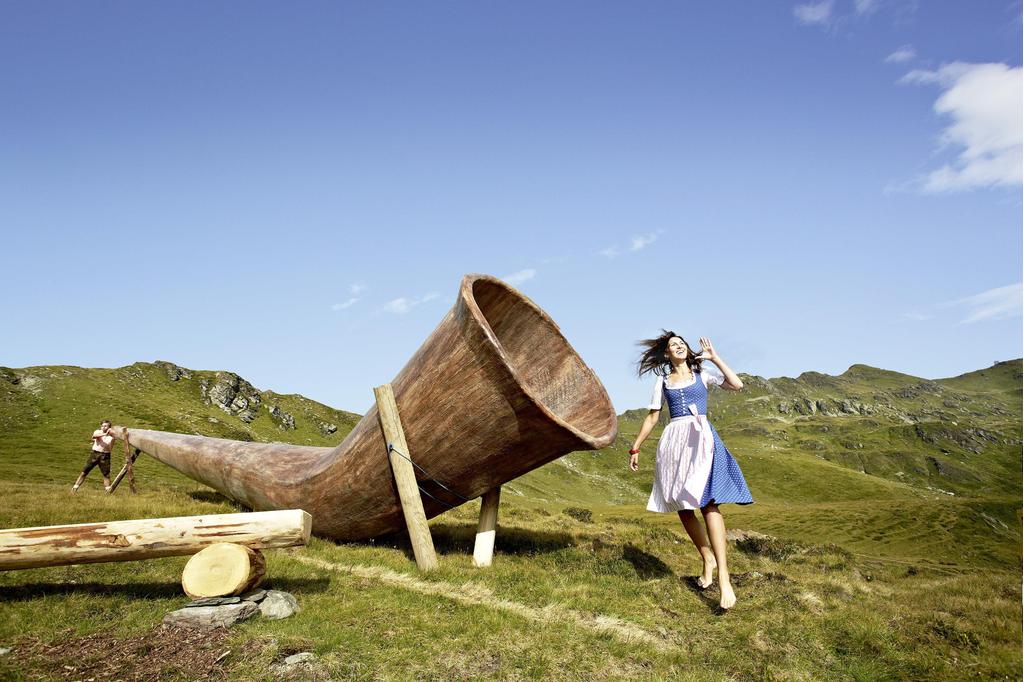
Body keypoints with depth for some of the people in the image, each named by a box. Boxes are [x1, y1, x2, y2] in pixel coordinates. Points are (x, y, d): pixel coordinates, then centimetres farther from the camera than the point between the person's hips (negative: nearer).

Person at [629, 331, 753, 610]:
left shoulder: (701, 375, 13)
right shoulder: (663, 381, 16)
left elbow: (737, 384, -1)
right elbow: (652, 417, 16)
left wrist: (714, 358, 2)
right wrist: (635, 447, 14)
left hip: (701, 438, -3)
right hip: (673, 441, 3)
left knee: (708, 502, -18)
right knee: (682, 507, 4)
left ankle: (724, 578, -23)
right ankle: (708, 559, 25)